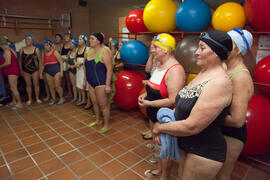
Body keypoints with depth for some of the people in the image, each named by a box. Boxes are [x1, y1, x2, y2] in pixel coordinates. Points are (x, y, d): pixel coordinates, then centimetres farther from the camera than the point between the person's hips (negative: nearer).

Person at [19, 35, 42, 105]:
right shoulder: (22, 50, 6)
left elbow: (39, 60, 0)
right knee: (28, 85, 7)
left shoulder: (36, 49, 0)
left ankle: (37, 98, 15)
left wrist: (39, 69, -4)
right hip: (26, 70, 2)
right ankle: (29, 99, 17)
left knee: (36, 84, 3)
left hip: (35, 70, -2)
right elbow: (20, 60, 10)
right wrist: (21, 70, 5)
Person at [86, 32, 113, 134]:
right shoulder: (90, 51, 11)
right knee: (94, 102, 18)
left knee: (103, 104, 0)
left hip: (101, 83, -8)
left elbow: (109, 69, -20)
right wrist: (85, 80, 18)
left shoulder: (104, 51, -15)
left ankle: (107, 125, 16)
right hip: (91, 83, 8)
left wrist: (108, 85, -23)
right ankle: (98, 120, 37)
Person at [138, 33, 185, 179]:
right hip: (154, 115, 9)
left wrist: (149, 103, -23)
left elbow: (173, 101, -31)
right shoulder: (160, 66, 5)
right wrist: (145, 94, 0)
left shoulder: (175, 70, -26)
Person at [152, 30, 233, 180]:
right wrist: (163, 125, -8)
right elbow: (181, 105, 5)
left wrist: (160, 127, -16)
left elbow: (192, 126, -30)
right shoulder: (203, 73, 2)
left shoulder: (220, 82, -27)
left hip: (204, 152, -8)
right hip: (187, 145, 8)